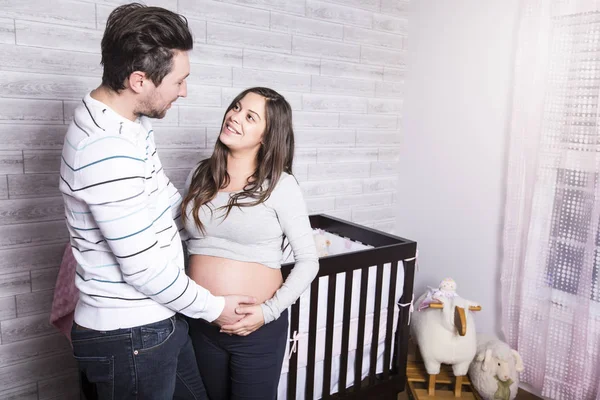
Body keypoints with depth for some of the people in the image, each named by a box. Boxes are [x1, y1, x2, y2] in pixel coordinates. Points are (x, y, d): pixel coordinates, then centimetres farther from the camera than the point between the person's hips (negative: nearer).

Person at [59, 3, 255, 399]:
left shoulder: (130, 121, 3)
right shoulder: (107, 151, -29)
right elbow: (143, 268, -25)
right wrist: (213, 307, -11)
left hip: (158, 320, 9)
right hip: (129, 336, -9)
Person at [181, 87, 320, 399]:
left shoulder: (280, 185, -12)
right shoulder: (200, 175, 1)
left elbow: (308, 262, -9)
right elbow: (190, 241, 12)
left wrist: (269, 311, -18)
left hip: (257, 326, -4)